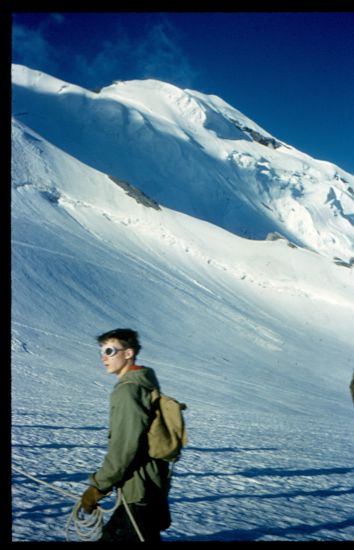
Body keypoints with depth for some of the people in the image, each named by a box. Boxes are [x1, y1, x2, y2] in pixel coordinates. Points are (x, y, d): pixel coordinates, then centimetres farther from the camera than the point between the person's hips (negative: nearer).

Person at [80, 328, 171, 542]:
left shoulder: (128, 390, -18)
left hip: (140, 490, -10)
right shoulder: (146, 385, 12)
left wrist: (98, 486, -15)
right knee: (111, 537, 18)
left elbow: (124, 447, -23)